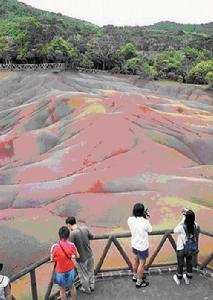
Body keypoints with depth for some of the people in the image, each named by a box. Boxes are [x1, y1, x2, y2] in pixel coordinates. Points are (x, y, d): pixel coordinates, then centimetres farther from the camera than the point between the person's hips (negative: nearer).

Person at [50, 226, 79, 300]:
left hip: (60, 272, -2)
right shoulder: (71, 245, -19)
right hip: (70, 270, 2)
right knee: (72, 286, 28)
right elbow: (77, 256, -3)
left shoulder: (55, 247, -24)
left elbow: (52, 259, -10)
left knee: (62, 290, 20)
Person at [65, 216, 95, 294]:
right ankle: (92, 286, 47)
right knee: (90, 271, 28)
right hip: (90, 255, 5)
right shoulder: (85, 228, -11)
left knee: (83, 275, 21)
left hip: (82, 258, -5)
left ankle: (86, 289, 41)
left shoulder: (73, 233, -28)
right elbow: (91, 236, 5)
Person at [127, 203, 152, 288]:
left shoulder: (130, 220, -17)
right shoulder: (145, 222, -31)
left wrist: (143, 218, -2)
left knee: (136, 260, 26)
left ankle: (135, 276, 47)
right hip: (142, 247, -6)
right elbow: (150, 230, -11)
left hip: (134, 245, 6)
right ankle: (139, 282, 30)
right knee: (142, 264, 14)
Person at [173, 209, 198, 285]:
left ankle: (178, 279, 41)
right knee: (189, 263, 24)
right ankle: (187, 278, 45)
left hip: (181, 249, -3)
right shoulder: (195, 225, -19)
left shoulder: (181, 227, -32)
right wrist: (188, 212, -7)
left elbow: (175, 230, -11)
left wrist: (182, 221, -17)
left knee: (180, 264, 19)